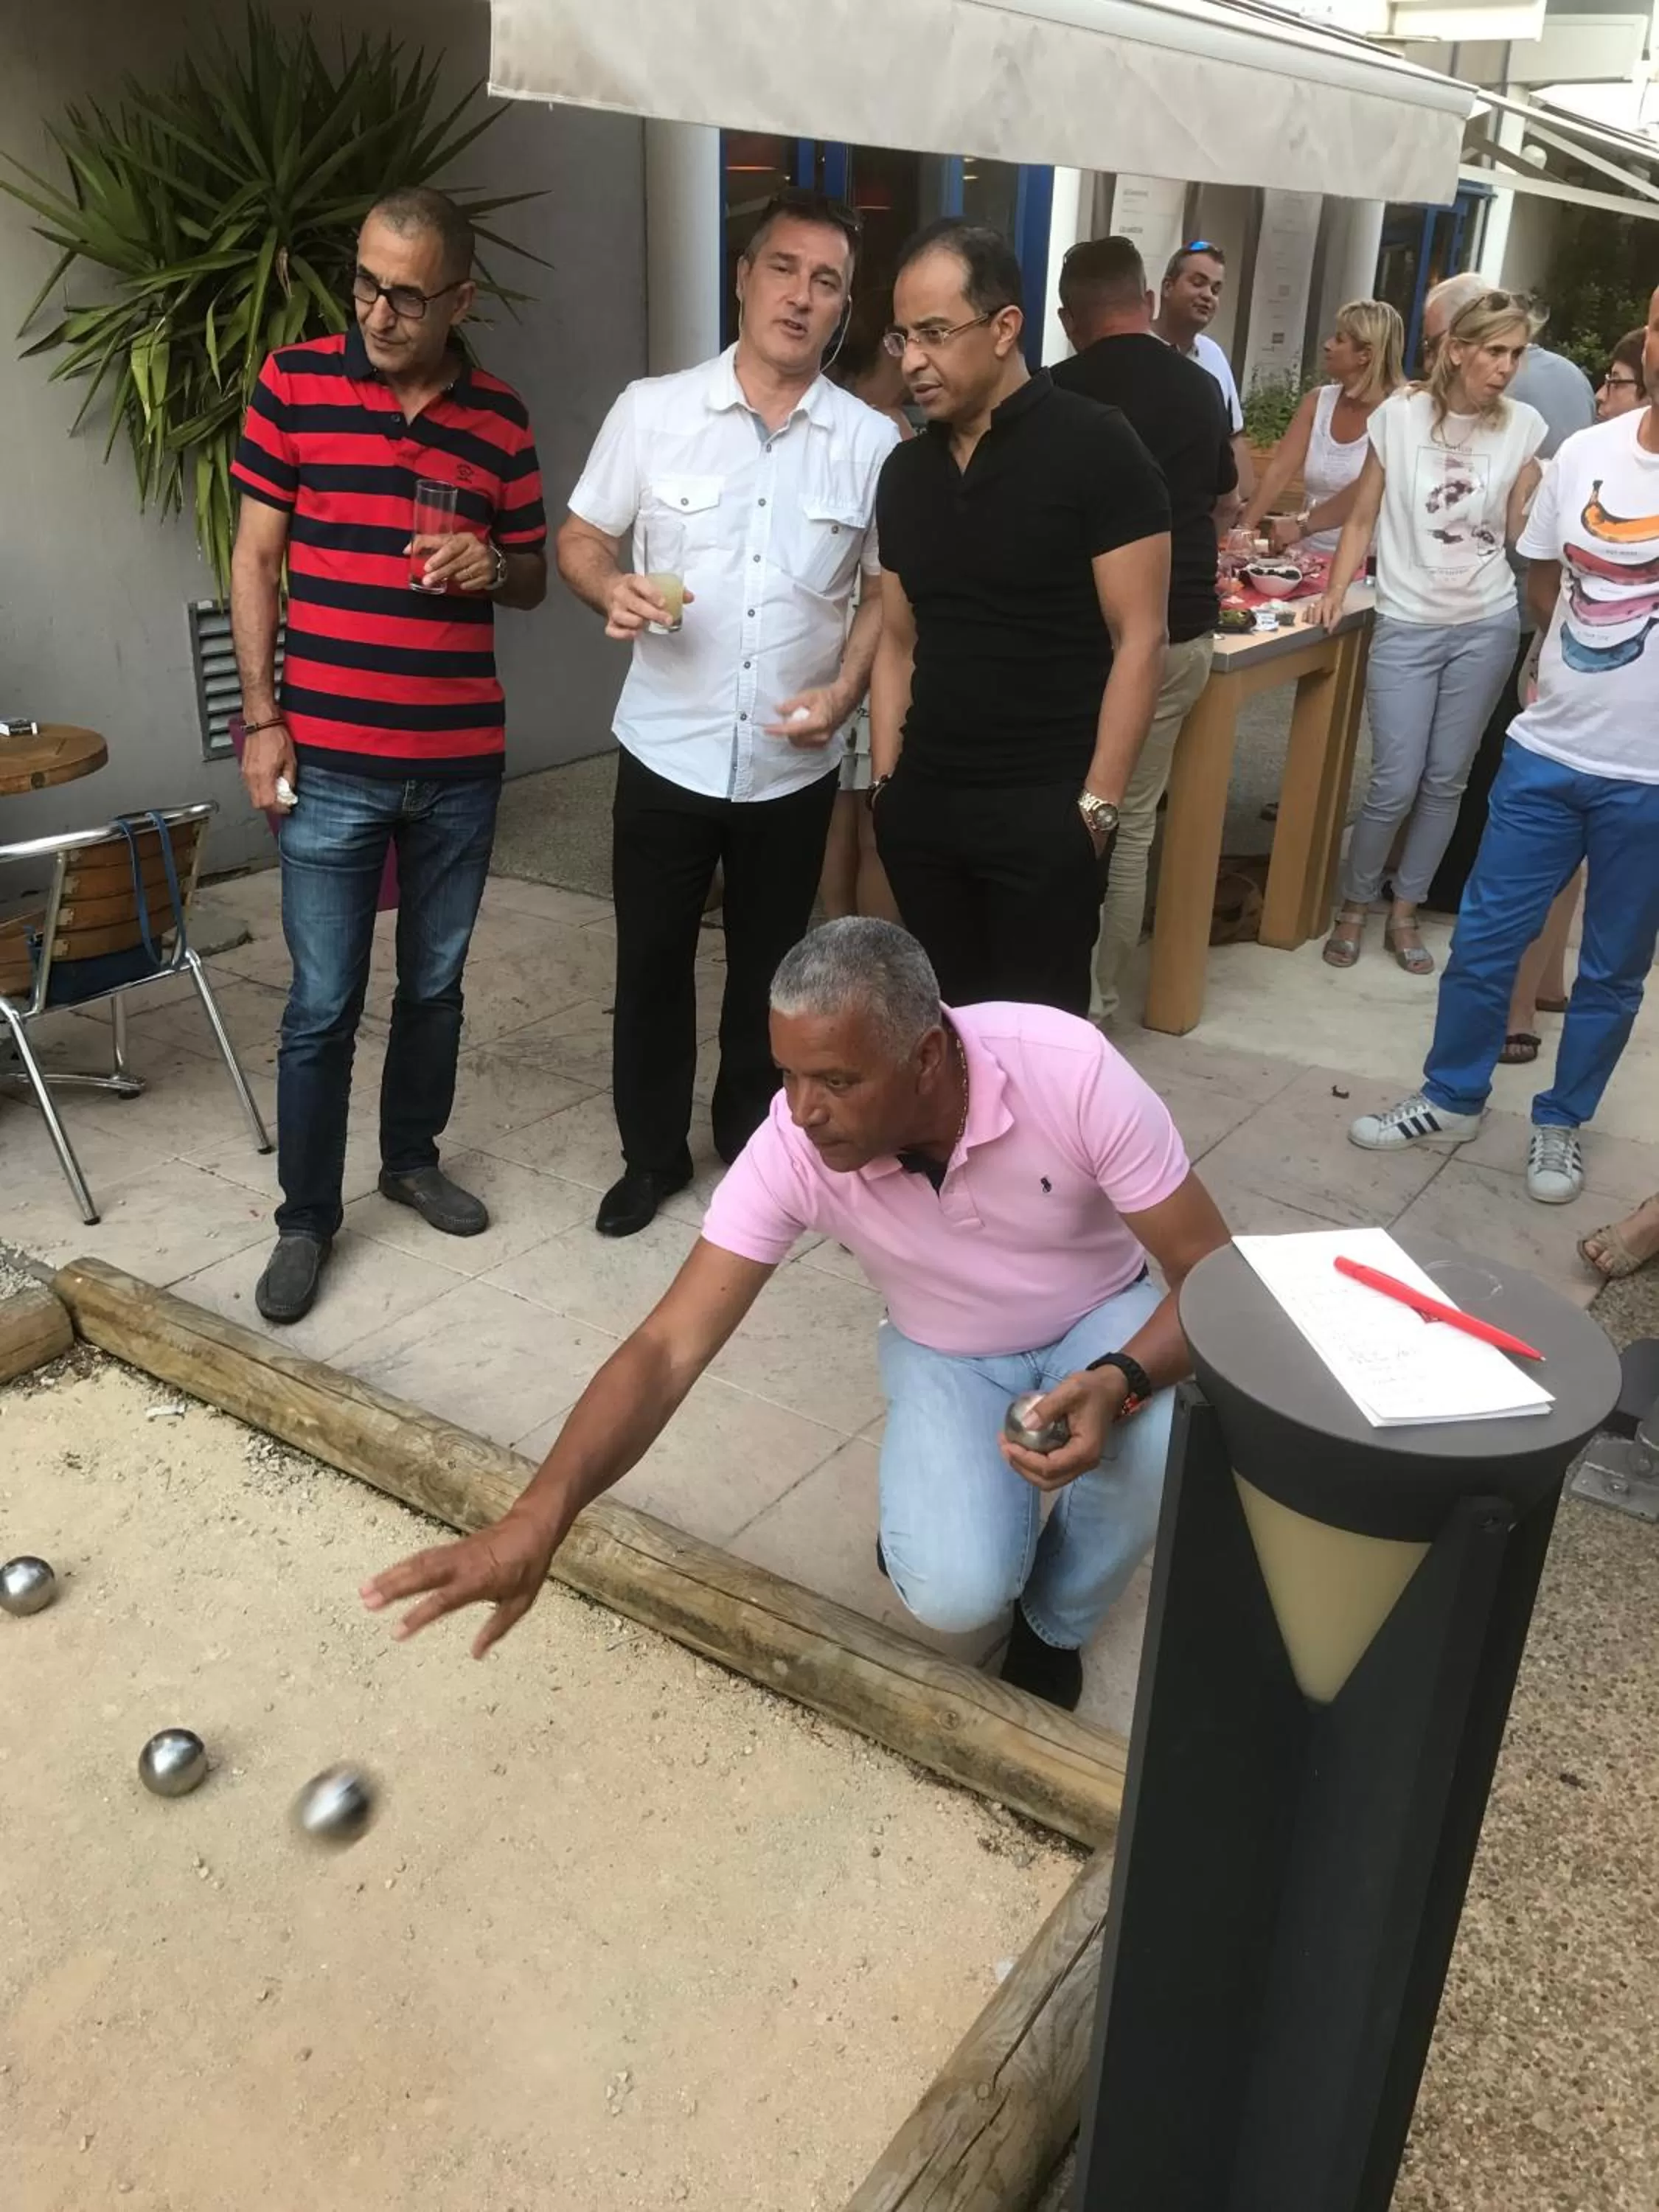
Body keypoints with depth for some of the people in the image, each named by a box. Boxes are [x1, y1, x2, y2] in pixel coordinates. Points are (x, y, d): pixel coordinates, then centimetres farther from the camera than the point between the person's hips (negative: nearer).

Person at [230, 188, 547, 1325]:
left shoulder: (500, 416, 4)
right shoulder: (295, 381, -2)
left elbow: (533, 578, 11)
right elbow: (256, 556, 1)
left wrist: (493, 564, -12)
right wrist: (260, 716, -5)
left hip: (463, 760, 3)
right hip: (330, 760, -2)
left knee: (435, 985, 15)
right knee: (323, 1004, 3)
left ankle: (414, 1157, 36)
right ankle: (307, 1218, 18)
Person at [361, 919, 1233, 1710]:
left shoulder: (1071, 1070, -33)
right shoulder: (792, 1149, -29)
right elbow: (669, 1348, -31)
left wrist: (1118, 1382, -45)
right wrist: (538, 1514, -45)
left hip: (1103, 1323, 0)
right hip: (948, 1353, 0)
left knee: (1163, 1438, -34)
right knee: (955, 1592, -25)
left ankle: (1056, 1623, 0)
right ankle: (936, 1494, 14)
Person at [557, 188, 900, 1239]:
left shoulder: (872, 441, -1)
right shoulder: (653, 409, -3)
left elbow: (889, 590, 6)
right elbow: (581, 539, 3)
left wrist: (846, 689, -11)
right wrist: (612, 588, -19)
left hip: (795, 766, 1)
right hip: (666, 752, 0)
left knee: (768, 969, 14)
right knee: (652, 962, 10)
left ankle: (754, 1147, 34)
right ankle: (653, 1152, 29)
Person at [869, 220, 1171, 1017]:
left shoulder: (1095, 449, -7)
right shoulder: (905, 469, 9)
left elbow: (1138, 639, -9)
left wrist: (1096, 804, -14)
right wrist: (885, 782, 8)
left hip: (1043, 808, -5)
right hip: (923, 800, 5)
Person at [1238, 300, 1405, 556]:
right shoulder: (1316, 402, 8)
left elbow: (1367, 491, -18)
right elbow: (1278, 471, 0)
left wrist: (1302, 525, -24)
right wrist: (1245, 527, -13)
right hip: (1310, 556, 4)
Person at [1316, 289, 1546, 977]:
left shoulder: (1523, 426, 0)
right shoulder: (1401, 415, -5)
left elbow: (1520, 532, 3)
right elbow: (1363, 518, 2)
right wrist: (1335, 592, -6)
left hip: (1487, 627, 2)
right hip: (1406, 626, -2)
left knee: (1445, 782, 8)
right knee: (1395, 785, -5)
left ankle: (1405, 913, 23)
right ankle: (1353, 908, 17)